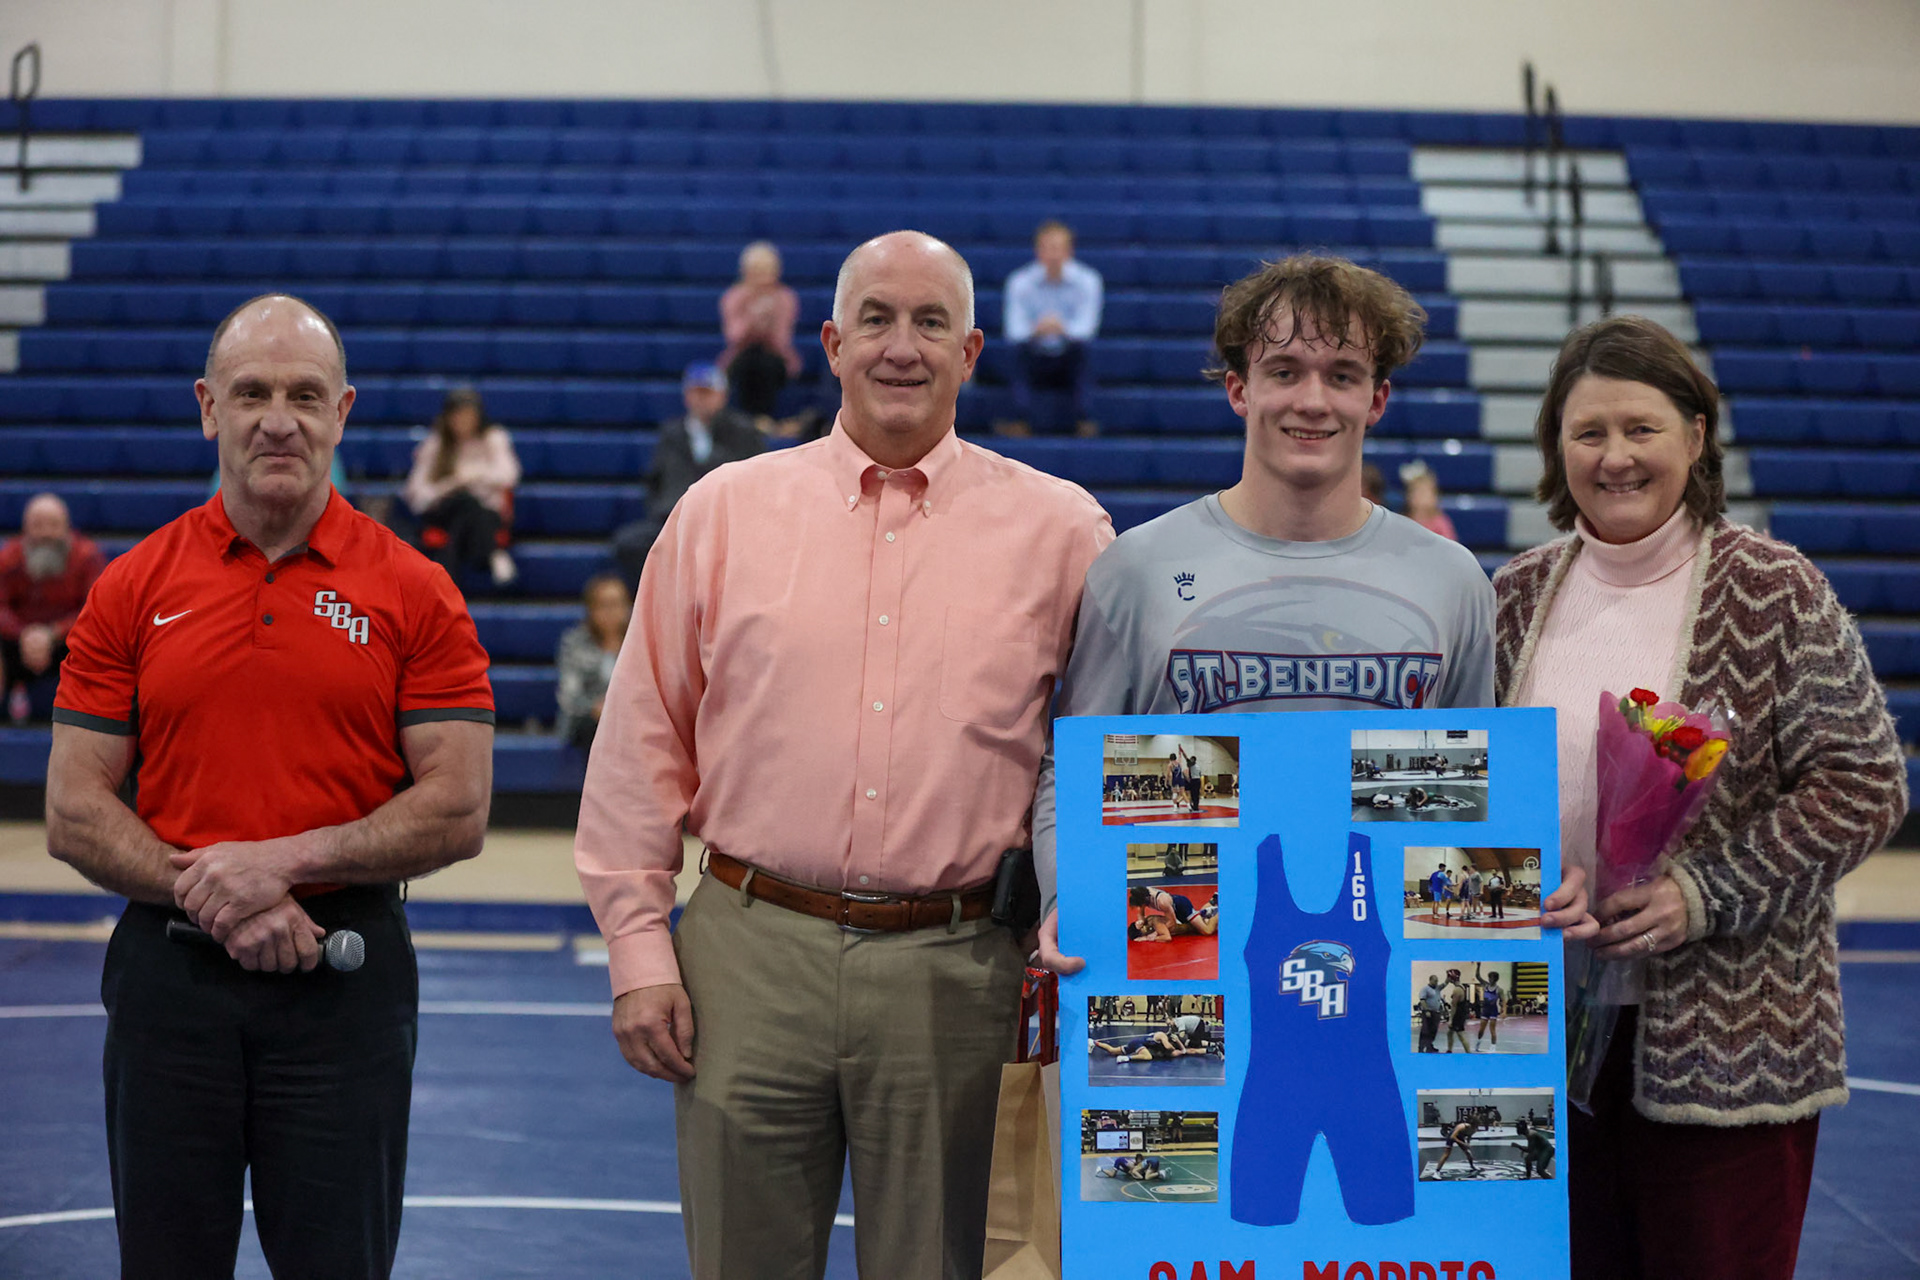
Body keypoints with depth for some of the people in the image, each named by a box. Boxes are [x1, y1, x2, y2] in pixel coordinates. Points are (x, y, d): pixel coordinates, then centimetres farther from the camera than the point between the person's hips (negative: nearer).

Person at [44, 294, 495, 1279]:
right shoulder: (132, 589, 4)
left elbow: (458, 812, -5)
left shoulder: (413, 592, 0)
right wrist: (211, 897, -13)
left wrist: (284, 861, -15)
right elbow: (73, 816, 2)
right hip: (168, 969, 2)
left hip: (346, 977, -1)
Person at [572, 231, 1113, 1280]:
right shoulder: (723, 511, 6)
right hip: (749, 956, 1)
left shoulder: (1061, 531, 5)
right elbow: (642, 748, 7)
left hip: (954, 971, 0)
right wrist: (639, 951, 2)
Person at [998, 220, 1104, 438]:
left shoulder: (1087, 280, -8)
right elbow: (1014, 332, -17)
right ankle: (1021, 420, -31)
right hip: (1035, 361, 0)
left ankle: (1084, 420, -28)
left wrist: (1062, 329, -41)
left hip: (1070, 363, 0)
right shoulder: (1019, 282, -8)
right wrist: (1036, 330, -39)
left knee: (1083, 346, -31)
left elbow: (1086, 328, -18)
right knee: (1021, 347, -30)